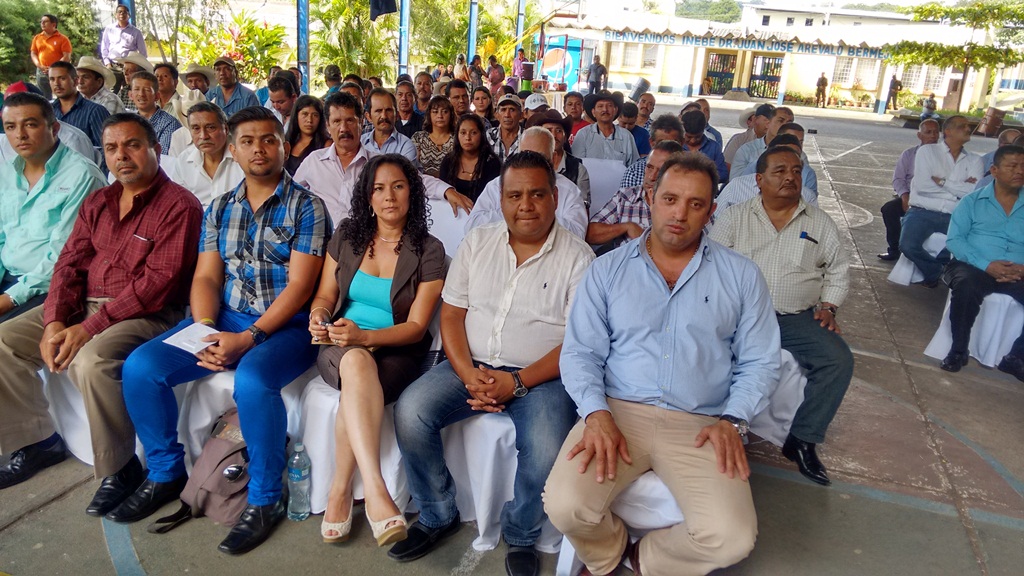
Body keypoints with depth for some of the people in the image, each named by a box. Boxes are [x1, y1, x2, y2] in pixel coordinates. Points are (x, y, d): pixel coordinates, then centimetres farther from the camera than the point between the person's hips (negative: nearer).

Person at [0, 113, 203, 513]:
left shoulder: (178, 205, -10)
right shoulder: (96, 203, 14)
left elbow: (159, 282, -18)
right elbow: (70, 263, 9)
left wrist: (89, 328, -21)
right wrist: (54, 321, -9)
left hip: (145, 314, -8)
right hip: (82, 305, 8)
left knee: (91, 361, -33)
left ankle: (119, 468, -13)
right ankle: (38, 441, 13)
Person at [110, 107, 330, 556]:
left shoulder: (306, 207, -4)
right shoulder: (219, 209, 14)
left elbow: (299, 285, -12)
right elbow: (206, 277, 7)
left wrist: (248, 338, -21)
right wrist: (205, 331, -12)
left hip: (286, 326, -6)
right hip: (223, 320, 6)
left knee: (252, 381, -35)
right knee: (141, 366, -10)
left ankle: (265, 499, -13)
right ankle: (166, 473, 11)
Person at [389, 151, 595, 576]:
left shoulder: (578, 258, -3)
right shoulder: (477, 243, 8)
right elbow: (451, 315, 6)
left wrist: (518, 382, -19)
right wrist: (469, 375, -11)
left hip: (539, 376, -3)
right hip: (471, 366, 4)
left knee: (546, 452, -30)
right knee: (410, 412, -20)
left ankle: (520, 538, 4)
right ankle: (438, 517, 5)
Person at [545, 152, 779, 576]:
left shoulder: (741, 277, 9)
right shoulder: (607, 270, 8)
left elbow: (759, 362, 9)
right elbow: (580, 353, 4)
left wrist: (732, 420, -7)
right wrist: (597, 413, -14)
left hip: (699, 425, 1)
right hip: (617, 411, 0)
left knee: (732, 539, -22)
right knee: (565, 505, -24)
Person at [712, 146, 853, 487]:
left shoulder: (820, 223, 14)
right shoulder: (734, 217, 8)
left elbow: (838, 270, 18)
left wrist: (828, 307, 2)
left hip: (798, 318, 2)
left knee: (839, 360, -22)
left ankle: (802, 440, -8)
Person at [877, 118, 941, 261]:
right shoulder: (909, 153, 11)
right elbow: (898, 179, 5)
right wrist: (905, 196, -12)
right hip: (910, 196, 2)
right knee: (889, 208, -24)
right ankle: (894, 248, -9)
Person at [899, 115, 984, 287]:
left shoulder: (974, 160, 14)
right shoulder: (927, 151, 6)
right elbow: (921, 186, -8)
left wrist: (942, 181, -6)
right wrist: (960, 188, 0)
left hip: (955, 216, 2)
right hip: (923, 212, -2)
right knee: (908, 246, -29)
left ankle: (933, 266, 5)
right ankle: (935, 271, 3)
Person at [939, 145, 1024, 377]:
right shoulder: (972, 202, 9)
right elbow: (954, 240, -2)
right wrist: (986, 264, -16)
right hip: (972, 267, -2)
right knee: (967, 285, -37)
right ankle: (958, 351, -19)